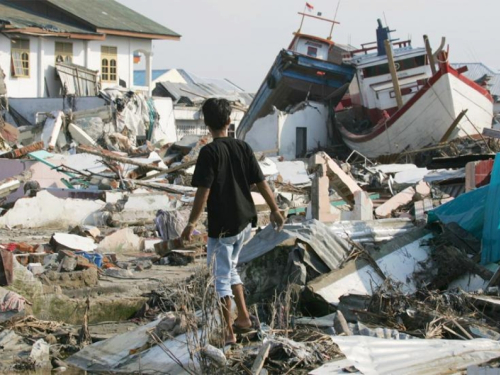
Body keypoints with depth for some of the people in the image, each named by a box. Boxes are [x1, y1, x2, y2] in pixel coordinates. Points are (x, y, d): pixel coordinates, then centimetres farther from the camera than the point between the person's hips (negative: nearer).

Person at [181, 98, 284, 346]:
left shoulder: (209, 152, -16)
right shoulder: (243, 147, 2)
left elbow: (203, 191, -19)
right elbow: (261, 182, 5)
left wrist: (192, 223, -13)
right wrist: (275, 210, 16)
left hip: (221, 226, -7)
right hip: (244, 222, 7)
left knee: (220, 277, 4)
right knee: (229, 269, 24)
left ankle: (228, 333, 10)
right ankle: (244, 318, 28)